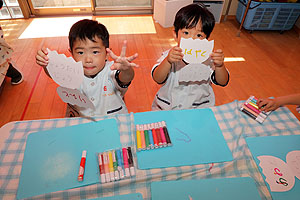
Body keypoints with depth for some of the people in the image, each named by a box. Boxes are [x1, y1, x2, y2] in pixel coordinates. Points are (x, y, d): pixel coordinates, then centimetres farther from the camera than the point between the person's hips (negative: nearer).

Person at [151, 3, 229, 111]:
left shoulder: (208, 59, -9)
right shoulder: (170, 55, -11)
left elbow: (222, 82, -10)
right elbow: (158, 79, -21)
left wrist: (220, 65, -30)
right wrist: (168, 61, -40)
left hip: (200, 108, 1)